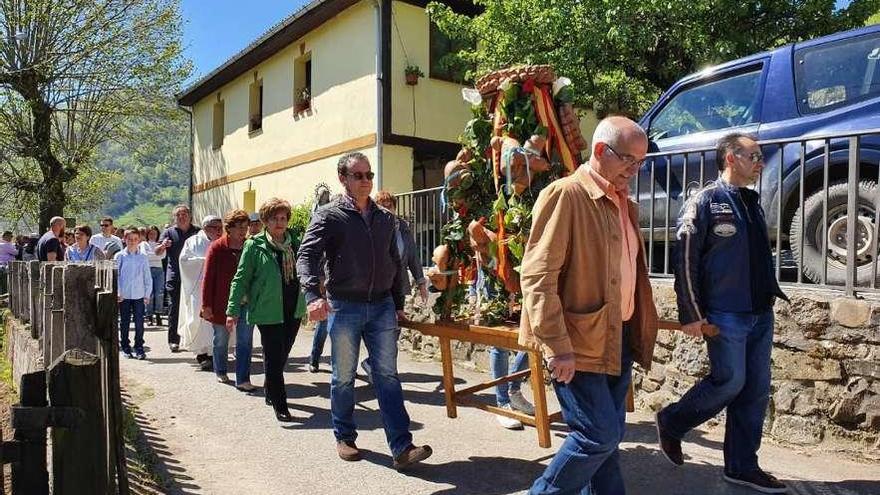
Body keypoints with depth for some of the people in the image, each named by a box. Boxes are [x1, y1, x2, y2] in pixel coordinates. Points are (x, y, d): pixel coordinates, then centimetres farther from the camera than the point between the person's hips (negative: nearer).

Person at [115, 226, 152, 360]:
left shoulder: (143, 257, 4)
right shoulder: (119, 256, 2)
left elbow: (147, 277, 7)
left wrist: (147, 294, 4)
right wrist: (117, 292, -5)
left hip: (139, 295, 0)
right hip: (123, 295, 0)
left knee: (139, 322, 0)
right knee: (124, 322, 8)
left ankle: (139, 348, 9)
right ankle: (125, 347, 18)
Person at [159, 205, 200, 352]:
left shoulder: (197, 232, 9)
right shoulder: (169, 232, 6)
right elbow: (157, 252, 0)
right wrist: (163, 246, -22)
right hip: (174, 276, -1)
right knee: (174, 307, 0)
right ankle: (173, 339, 6)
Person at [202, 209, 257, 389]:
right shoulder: (217, 248, -7)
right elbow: (208, 278, -8)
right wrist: (206, 305, -10)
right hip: (222, 303, -2)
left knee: (245, 341, -2)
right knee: (221, 339, 14)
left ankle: (243, 379, 3)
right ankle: (220, 372, 34)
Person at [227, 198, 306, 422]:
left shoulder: (295, 243, 8)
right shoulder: (254, 246, -6)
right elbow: (241, 278, -6)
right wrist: (233, 310, -11)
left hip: (294, 309, 5)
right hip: (269, 311, -5)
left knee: (282, 355, 16)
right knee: (274, 358, -1)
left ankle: (271, 392, 37)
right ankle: (279, 405, 9)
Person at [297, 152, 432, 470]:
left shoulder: (385, 218, 12)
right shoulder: (329, 216, -3)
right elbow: (307, 256, -14)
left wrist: (398, 304, 15)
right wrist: (314, 295, -31)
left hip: (382, 306, 3)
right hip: (344, 307, -3)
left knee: (387, 376, 1)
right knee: (343, 378, 9)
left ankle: (402, 448, 0)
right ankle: (345, 438, 27)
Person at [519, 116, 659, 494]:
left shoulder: (626, 204, 14)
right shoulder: (564, 196, -13)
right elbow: (537, 276, -19)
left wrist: (641, 329, 16)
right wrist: (556, 346, -22)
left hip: (619, 337, 8)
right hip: (578, 342, -8)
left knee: (609, 434, 15)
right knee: (598, 434, -6)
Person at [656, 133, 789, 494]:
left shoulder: (753, 203, 14)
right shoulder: (706, 202, -9)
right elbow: (686, 260, -12)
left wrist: (771, 293, 12)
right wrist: (691, 314, -14)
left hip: (761, 314, 8)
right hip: (726, 315, -7)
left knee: (756, 391, 9)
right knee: (730, 382, -5)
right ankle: (671, 423, 18)